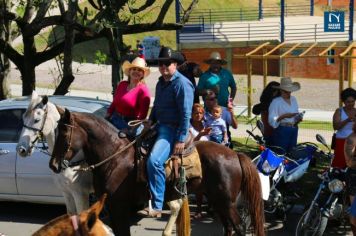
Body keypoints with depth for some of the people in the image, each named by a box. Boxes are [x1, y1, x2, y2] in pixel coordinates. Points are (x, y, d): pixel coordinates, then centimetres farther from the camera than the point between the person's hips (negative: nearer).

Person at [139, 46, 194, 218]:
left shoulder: (182, 83, -12)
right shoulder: (161, 83, 16)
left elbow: (186, 114, -17)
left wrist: (181, 140, -20)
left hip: (172, 129, -10)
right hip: (159, 126, 10)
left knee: (154, 160, -28)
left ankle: (156, 207, -24)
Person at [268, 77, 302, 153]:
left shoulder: (293, 99, 16)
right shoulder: (276, 101, -6)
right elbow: (271, 120, -14)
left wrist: (299, 118, 0)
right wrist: (283, 116, -25)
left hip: (294, 130, 7)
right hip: (282, 130, -7)